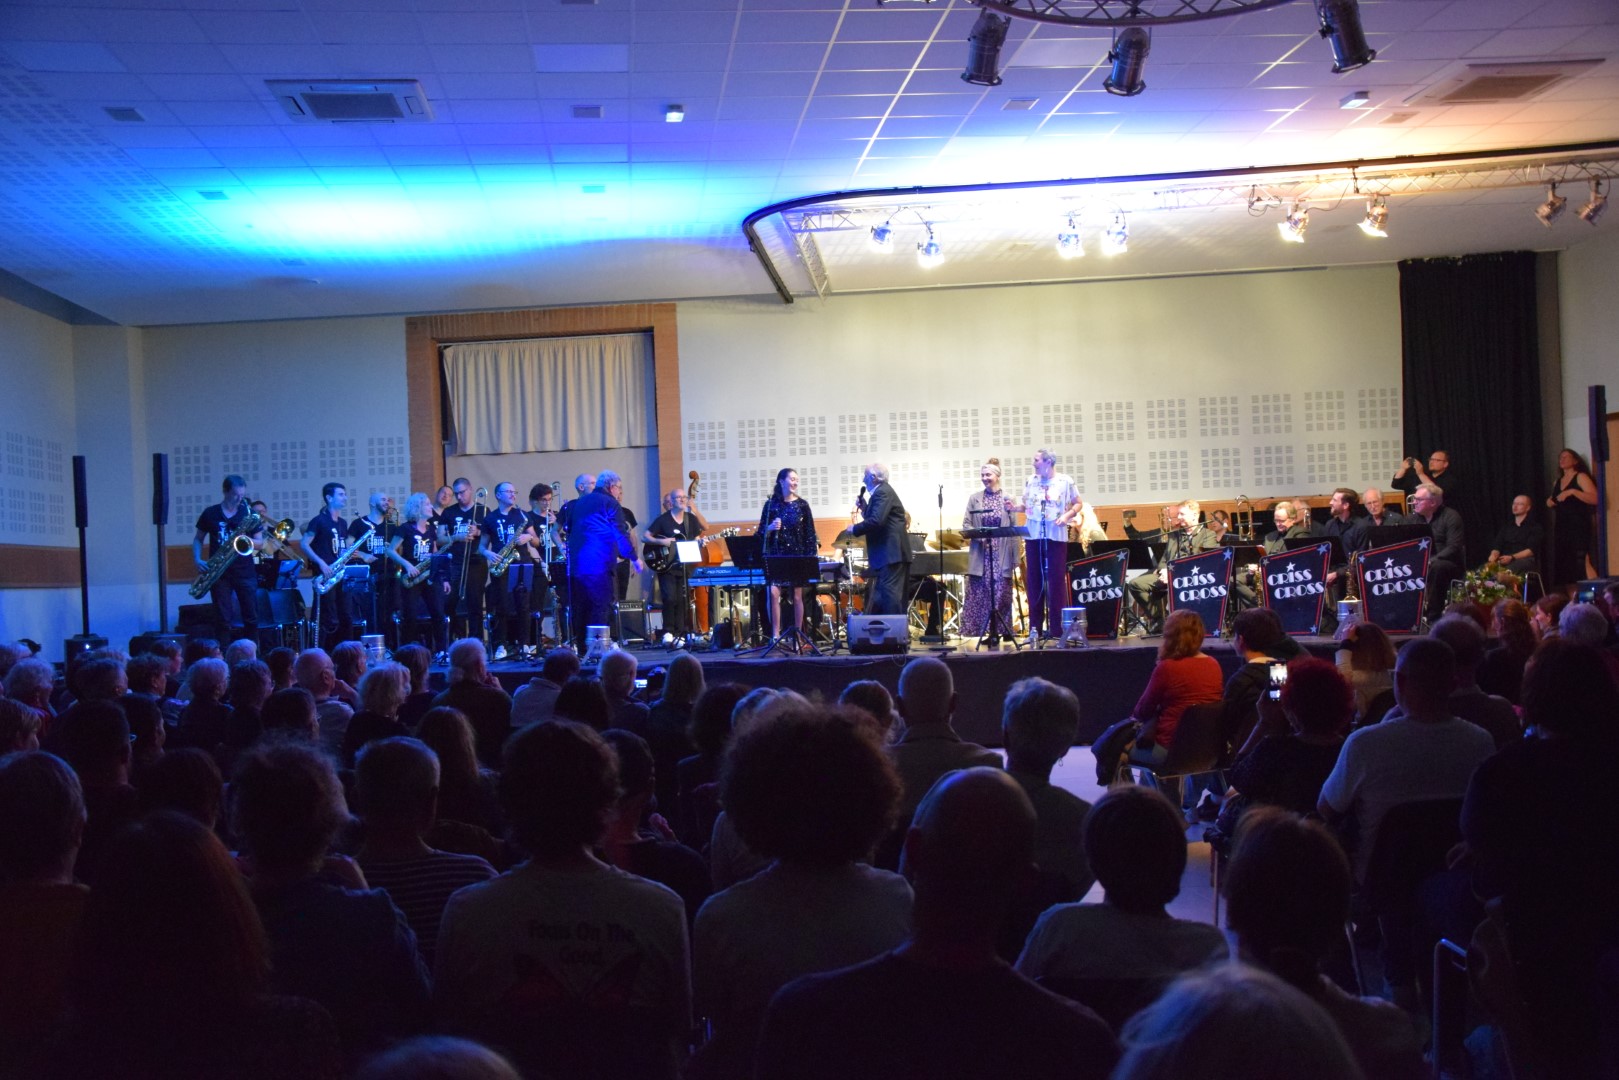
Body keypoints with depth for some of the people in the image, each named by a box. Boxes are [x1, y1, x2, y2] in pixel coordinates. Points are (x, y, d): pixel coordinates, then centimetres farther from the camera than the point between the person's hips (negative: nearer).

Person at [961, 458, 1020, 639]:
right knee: (979, 595, -2)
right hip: (980, 556, 1)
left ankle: (1003, 630, 9)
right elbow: (966, 524, 6)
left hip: (1002, 557, -1)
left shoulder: (1007, 499, 4)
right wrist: (978, 536, -14)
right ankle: (987, 631, 3)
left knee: (1002, 594, 1)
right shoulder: (974, 498, 7)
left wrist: (1015, 559, -2)